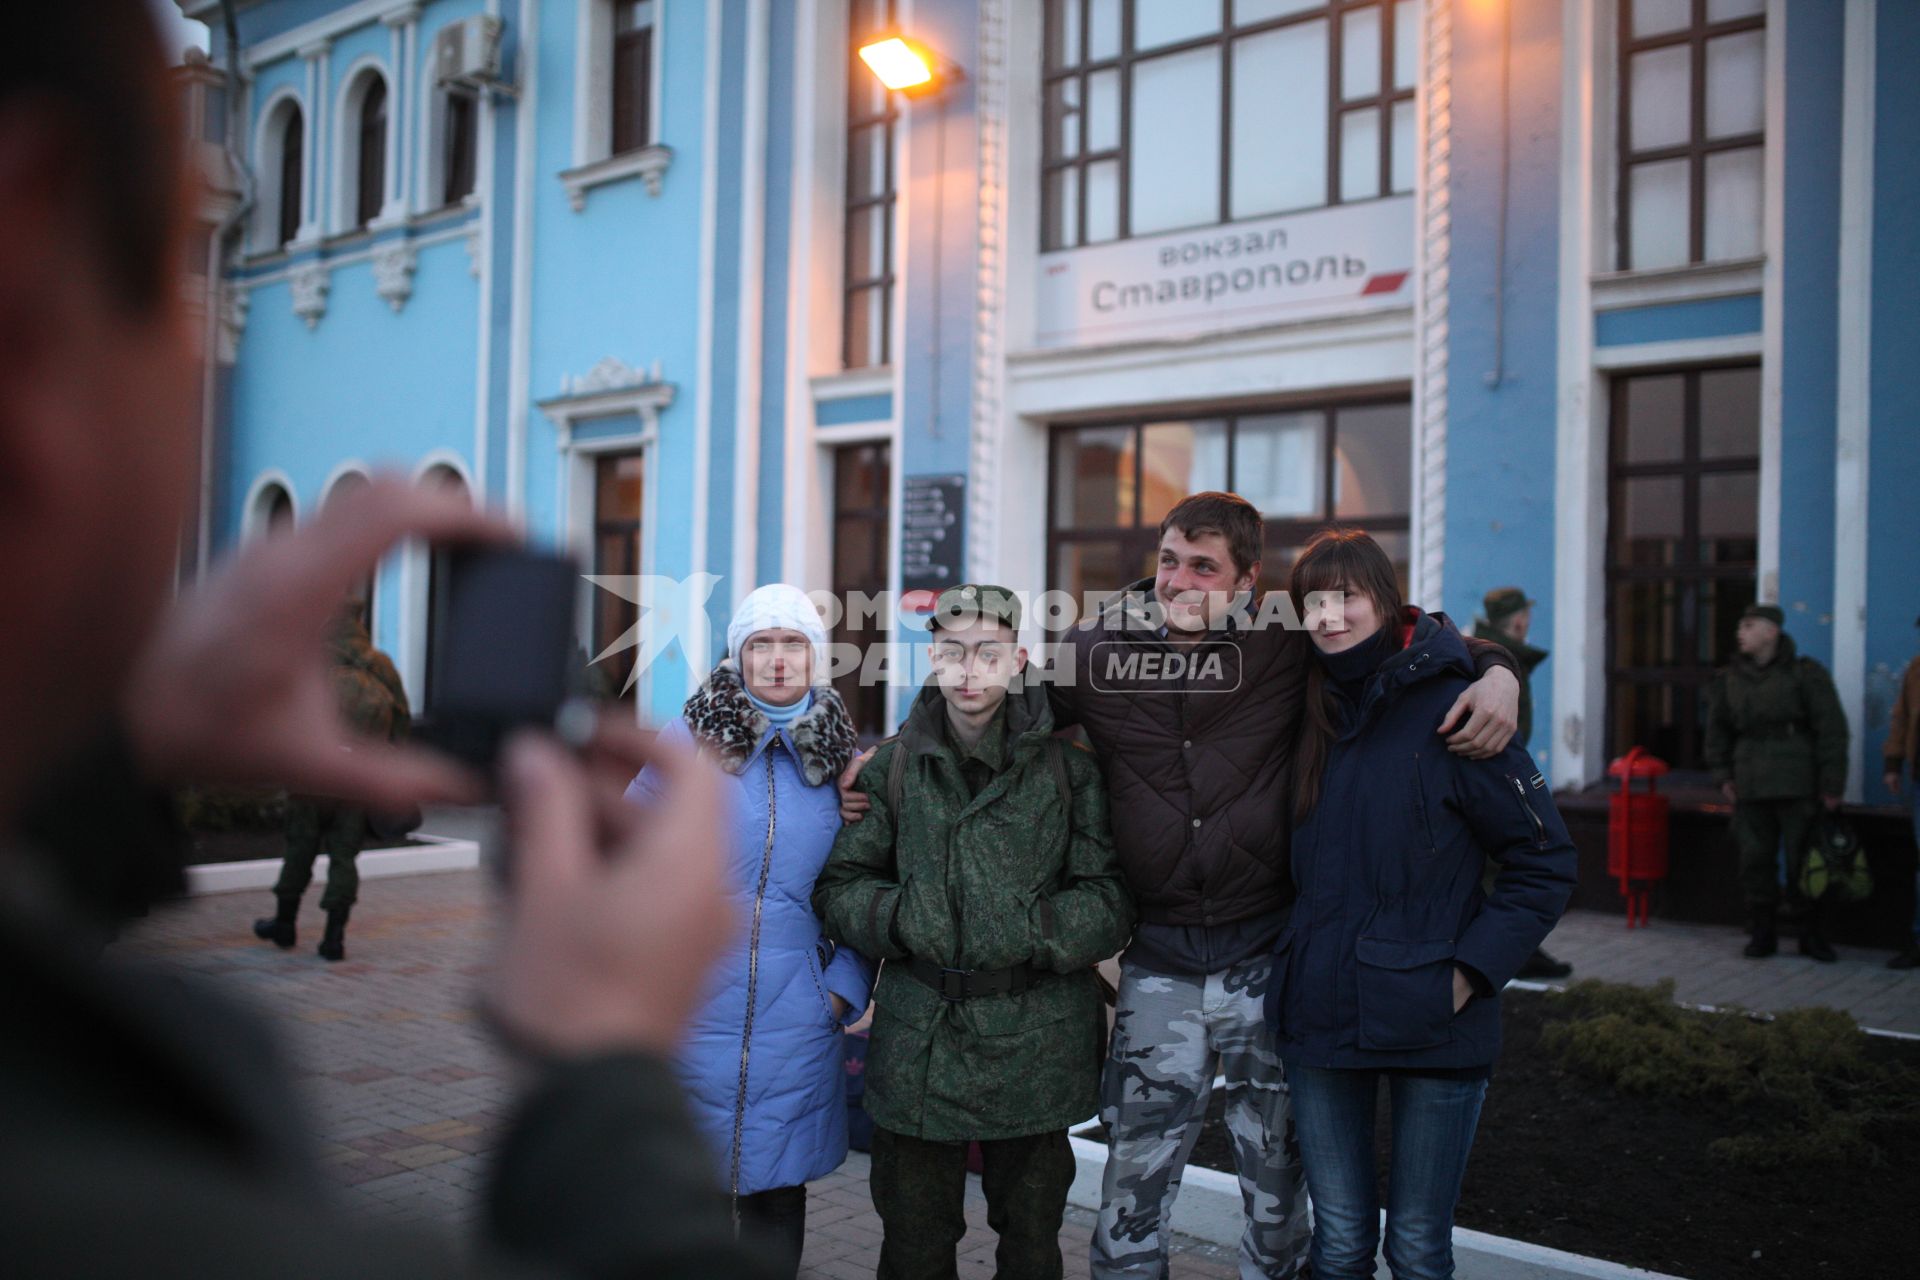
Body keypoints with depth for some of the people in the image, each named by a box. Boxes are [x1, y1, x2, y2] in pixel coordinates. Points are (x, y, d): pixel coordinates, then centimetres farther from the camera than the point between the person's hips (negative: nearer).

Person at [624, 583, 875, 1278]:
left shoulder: (839, 758, 5)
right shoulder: (688, 740, -1)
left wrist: (844, 987, 0)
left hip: (796, 1022, 2)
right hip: (692, 1008, -1)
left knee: (778, 1194, 11)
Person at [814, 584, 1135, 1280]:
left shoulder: (1068, 770, 1)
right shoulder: (892, 766, 5)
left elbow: (1110, 904, -2)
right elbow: (839, 886, 6)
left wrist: (1030, 930, -16)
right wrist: (900, 917, -11)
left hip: (1036, 1045, 0)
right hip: (919, 1043, 1)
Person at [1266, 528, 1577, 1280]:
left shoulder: (1451, 707, -9)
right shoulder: (1311, 711, 7)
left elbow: (1545, 860, -7)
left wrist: (1472, 968, -13)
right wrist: (1298, 957, 5)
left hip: (1431, 1022, -4)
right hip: (1318, 1012, 4)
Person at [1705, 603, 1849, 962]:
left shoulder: (1805, 674, -3)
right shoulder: (1729, 679, 8)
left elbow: (1832, 730, -5)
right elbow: (1718, 729, 17)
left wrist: (1831, 785, -8)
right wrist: (1723, 775, 8)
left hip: (1798, 786, -4)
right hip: (1751, 787, 4)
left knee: (1803, 859, 0)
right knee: (1755, 860, 4)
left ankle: (1813, 935, 13)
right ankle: (1763, 932, 15)